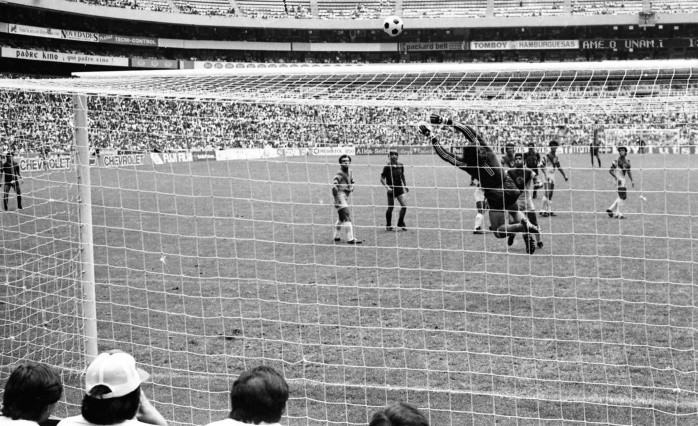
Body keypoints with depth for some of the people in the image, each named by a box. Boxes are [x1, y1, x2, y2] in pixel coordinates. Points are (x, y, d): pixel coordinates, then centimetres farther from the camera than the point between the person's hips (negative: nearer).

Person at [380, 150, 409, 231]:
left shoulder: (400, 165, 2)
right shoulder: (387, 167, -11)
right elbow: (382, 179, -9)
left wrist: (405, 185, 22)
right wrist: (387, 187, -21)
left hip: (399, 188, 4)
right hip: (391, 190, -4)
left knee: (404, 206, -4)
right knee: (390, 208, 3)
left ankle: (401, 223, 13)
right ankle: (388, 225, 19)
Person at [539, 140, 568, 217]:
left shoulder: (556, 156, 12)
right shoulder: (547, 155, -12)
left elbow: (559, 167, 21)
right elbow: (541, 165, -19)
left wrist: (564, 175, 18)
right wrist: (546, 175, -27)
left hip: (553, 176, 8)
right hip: (547, 175, -8)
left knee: (550, 194, 9)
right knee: (546, 193, -12)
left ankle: (549, 210, 13)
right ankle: (543, 211, -10)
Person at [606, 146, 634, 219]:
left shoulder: (627, 161, 10)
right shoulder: (616, 161, -12)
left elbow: (628, 172, 18)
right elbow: (610, 170, -13)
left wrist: (631, 181, 10)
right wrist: (617, 178, -22)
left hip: (623, 179, 8)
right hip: (618, 179, -8)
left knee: (622, 196, 13)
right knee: (622, 196, -11)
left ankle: (610, 209, 23)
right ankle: (617, 213, -5)